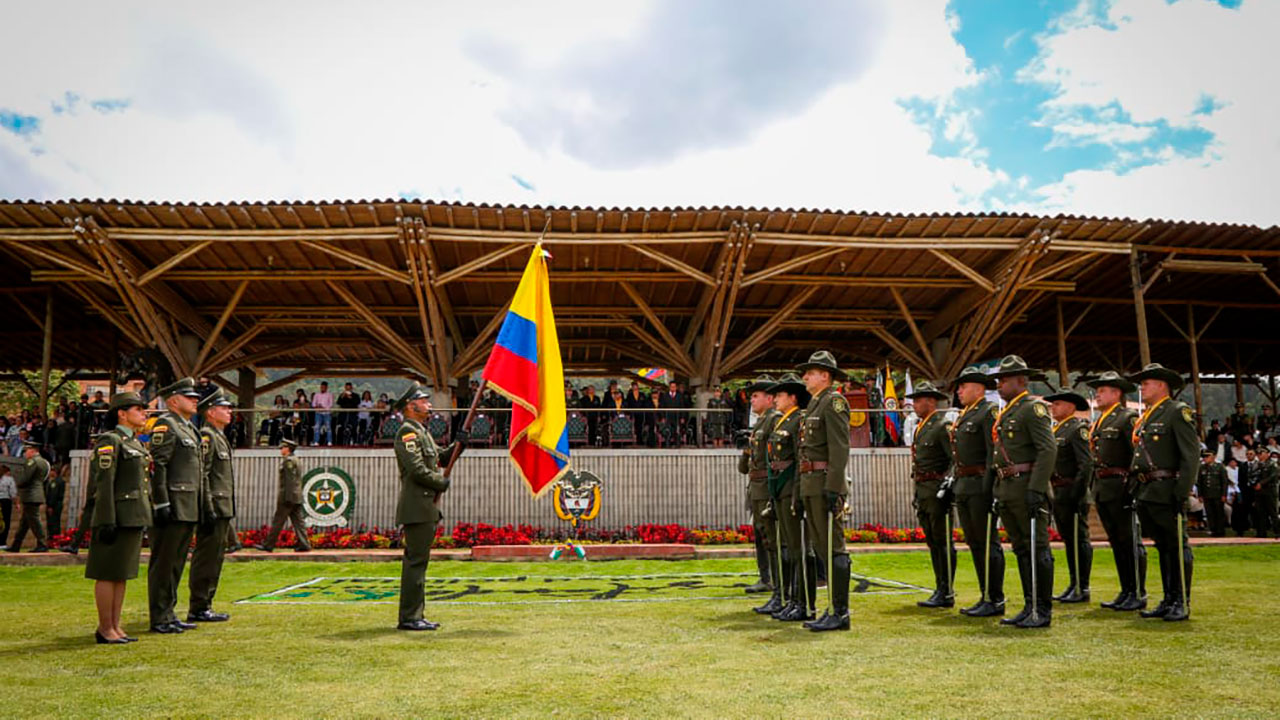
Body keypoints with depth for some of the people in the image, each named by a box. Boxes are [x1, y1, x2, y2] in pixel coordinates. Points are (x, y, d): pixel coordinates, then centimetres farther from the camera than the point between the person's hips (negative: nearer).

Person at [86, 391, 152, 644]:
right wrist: (107, 522, -20)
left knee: (122, 573, 12)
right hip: (118, 516, -9)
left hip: (135, 517, 9)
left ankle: (115, 626, 17)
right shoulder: (109, 441, -10)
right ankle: (104, 629, 5)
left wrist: (144, 518, 19)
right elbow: (104, 483, -16)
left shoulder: (135, 443, 16)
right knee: (108, 573, -1)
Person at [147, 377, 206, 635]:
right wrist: (161, 504, -21)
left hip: (188, 509, 9)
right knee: (163, 563, -2)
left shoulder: (189, 428, 19)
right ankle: (159, 619, 5)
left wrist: (201, 506, 22)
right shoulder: (165, 425, -9)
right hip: (173, 508, -9)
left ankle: (169, 614, 22)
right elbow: (157, 466, -17)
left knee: (177, 562, 14)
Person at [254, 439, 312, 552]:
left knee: (277, 522, -2)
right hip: (296, 498, 9)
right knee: (298, 521, 5)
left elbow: (290, 480, -18)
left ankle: (268, 545, 4)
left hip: (288, 497, -9)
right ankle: (304, 545, 0)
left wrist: (287, 498, -21)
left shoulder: (288, 461, -11)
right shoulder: (295, 460, 19)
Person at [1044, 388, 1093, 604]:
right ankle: (1074, 585, 22)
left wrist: (1077, 495, -21)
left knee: (1079, 541, -2)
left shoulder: (1078, 428, -10)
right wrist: (1051, 492, 15)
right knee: (1069, 540, 14)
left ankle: (1082, 589, 4)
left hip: (1072, 493, -9)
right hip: (1058, 495, 9)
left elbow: (1086, 464, -17)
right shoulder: (1056, 430, 18)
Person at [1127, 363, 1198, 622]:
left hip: (1167, 492, -8)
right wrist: (1137, 490, 13)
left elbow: (1191, 455, -12)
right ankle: (1168, 600, 20)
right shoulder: (1144, 418, 18)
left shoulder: (1178, 412, -6)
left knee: (1177, 547, -1)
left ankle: (1182, 603, 7)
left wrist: (1182, 493, -18)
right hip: (1146, 494, 8)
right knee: (1163, 548, 13)